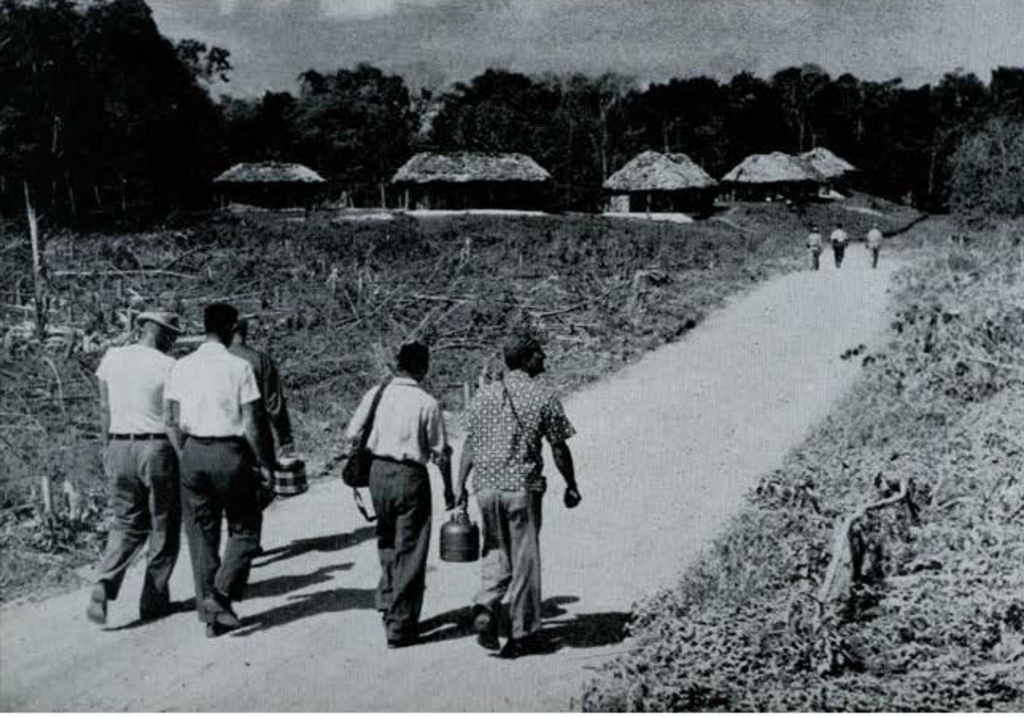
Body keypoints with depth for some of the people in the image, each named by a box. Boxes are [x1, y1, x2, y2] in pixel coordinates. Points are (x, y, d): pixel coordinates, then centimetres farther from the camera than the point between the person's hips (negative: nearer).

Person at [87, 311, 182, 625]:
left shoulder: (112, 358, 4)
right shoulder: (168, 366, -10)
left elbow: (105, 409, 8)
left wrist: (107, 450, 16)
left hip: (120, 448, 4)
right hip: (157, 448, -4)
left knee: (127, 524, 14)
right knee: (163, 528, 10)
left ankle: (104, 585, -8)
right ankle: (154, 599, 15)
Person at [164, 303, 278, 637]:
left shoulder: (181, 367, 4)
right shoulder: (239, 367, -8)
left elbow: (172, 421, 5)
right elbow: (250, 424, -10)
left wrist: (184, 455, 16)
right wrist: (266, 461, -2)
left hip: (193, 451, 4)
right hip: (229, 452, -4)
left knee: (201, 534, 12)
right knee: (244, 530, 11)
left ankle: (207, 607, 17)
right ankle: (221, 596, -3)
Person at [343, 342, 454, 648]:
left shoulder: (375, 394, 1)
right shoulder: (427, 403, -10)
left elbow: (351, 435, 4)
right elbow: (440, 453, -5)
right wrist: (449, 489, 7)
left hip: (378, 471, 4)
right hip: (410, 476, -4)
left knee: (387, 540, 26)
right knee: (410, 551, 6)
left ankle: (387, 602, 28)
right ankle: (400, 626, 10)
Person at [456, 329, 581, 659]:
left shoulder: (484, 395, 6)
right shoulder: (544, 397, -5)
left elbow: (469, 444, 6)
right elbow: (559, 449, -1)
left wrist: (460, 486, 13)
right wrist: (571, 486, 11)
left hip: (486, 486, 4)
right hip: (523, 487, -3)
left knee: (495, 552, 18)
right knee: (524, 560, 7)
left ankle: (485, 608, -3)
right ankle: (523, 634, 15)